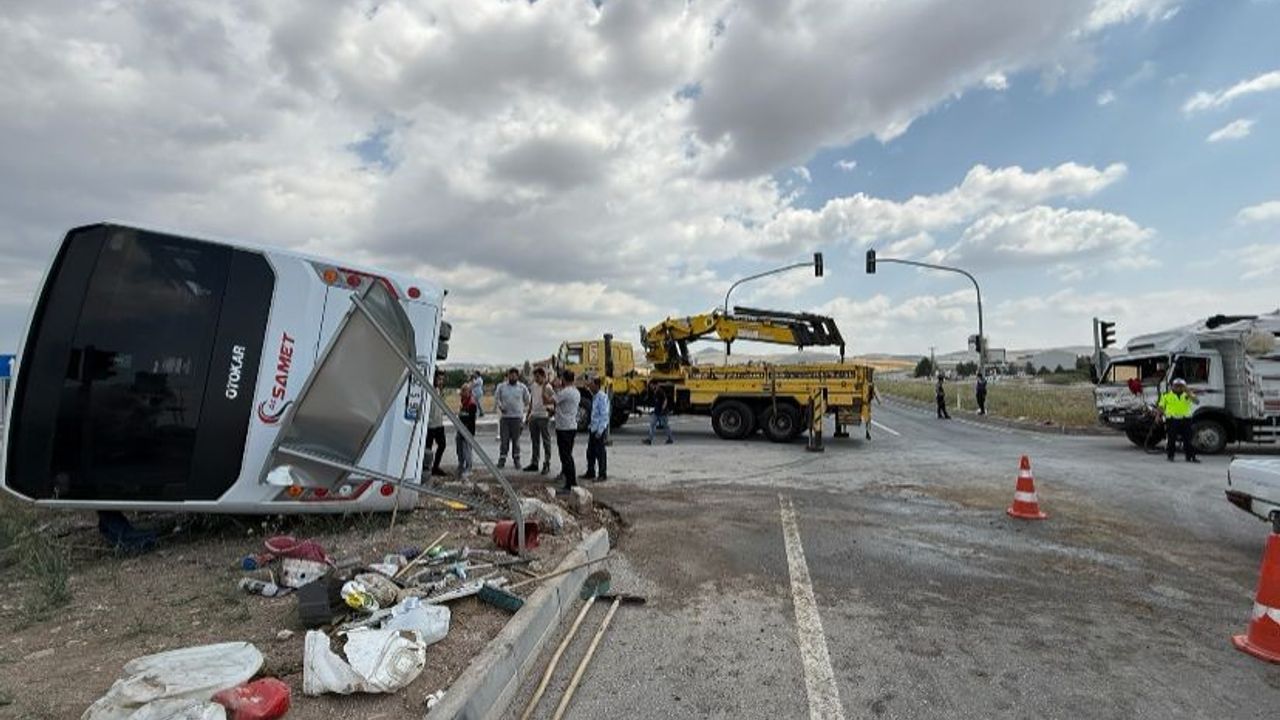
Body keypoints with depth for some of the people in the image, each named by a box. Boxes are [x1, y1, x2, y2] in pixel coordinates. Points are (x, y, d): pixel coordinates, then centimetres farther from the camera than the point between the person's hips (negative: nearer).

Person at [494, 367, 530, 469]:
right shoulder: (501, 387, 4)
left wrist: (525, 411, 5)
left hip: (517, 417, 0)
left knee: (516, 439, 6)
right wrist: (499, 406, -6)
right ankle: (502, 459, 9)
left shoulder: (522, 388, 3)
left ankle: (517, 459, 14)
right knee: (504, 439, 1)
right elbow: (496, 398, 11)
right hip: (504, 416, 1)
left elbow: (527, 401, 11)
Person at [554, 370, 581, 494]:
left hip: (563, 428, -9)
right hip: (573, 426, 9)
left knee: (565, 457, -6)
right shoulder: (577, 392, 10)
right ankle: (573, 481, 25)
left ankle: (568, 486, -3)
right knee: (568, 455, 19)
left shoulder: (565, 392, -18)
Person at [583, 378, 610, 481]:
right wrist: (590, 426, 15)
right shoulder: (594, 396, 12)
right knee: (590, 452, 14)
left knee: (600, 453, 0)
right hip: (593, 428, 9)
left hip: (600, 429, -9)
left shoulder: (602, 397, -16)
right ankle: (590, 473, 25)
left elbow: (604, 415, -19)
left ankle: (602, 475, 9)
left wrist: (600, 430, -21)